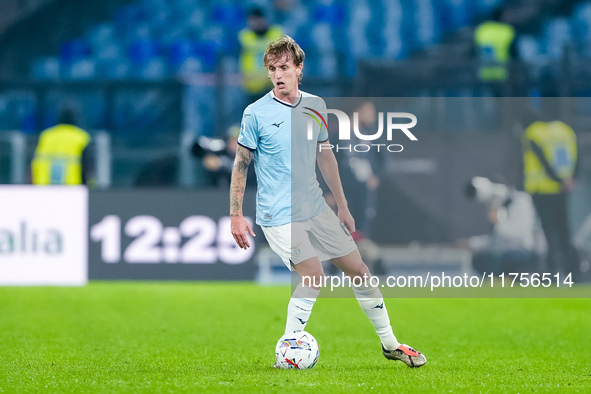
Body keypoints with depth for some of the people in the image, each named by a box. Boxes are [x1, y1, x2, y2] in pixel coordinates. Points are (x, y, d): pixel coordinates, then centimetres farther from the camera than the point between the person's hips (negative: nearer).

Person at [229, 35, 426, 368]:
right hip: (278, 215, -6)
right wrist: (236, 215, -9)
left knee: (358, 269, 9)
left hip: (316, 209, 6)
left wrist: (343, 206, 18)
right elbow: (241, 165, -5)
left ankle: (390, 344, 25)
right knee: (314, 275, -21)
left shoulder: (315, 106, 5)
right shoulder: (257, 113, -10)